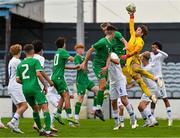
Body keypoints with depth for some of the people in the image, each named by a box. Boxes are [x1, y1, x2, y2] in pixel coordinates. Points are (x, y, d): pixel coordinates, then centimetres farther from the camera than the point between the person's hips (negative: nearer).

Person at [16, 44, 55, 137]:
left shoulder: (20, 64, 16)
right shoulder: (35, 61, 0)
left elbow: (18, 80, 13)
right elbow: (38, 74, -12)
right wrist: (45, 85, -4)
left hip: (25, 90, 6)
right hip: (35, 87, -6)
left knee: (35, 108, 21)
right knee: (45, 107, -12)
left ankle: (40, 130, 22)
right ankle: (47, 131, -26)